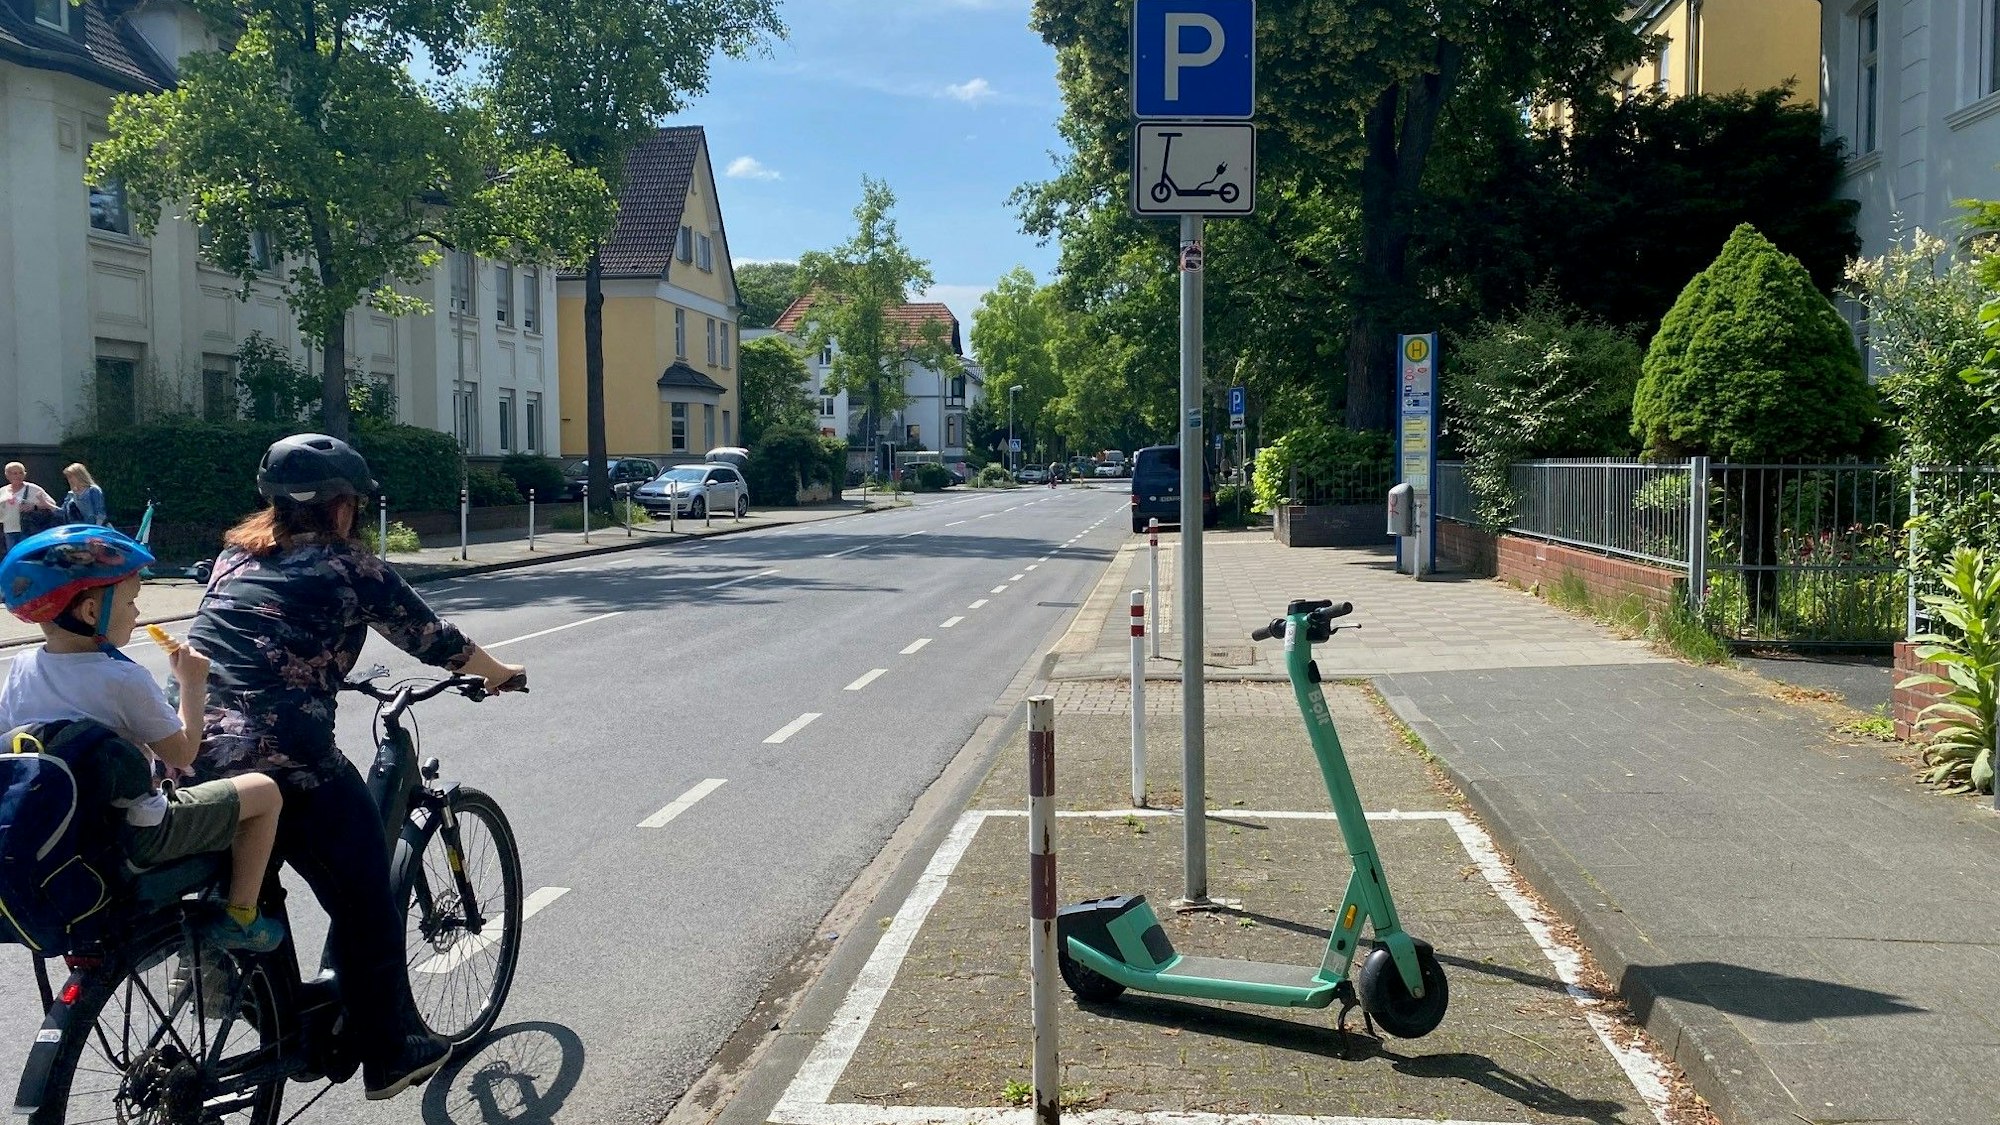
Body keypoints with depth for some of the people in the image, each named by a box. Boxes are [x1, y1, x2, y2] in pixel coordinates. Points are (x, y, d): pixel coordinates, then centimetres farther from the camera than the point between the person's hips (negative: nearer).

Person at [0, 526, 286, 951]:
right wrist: (193, 686, -4)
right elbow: (182, 755, -13)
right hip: (136, 837, -8)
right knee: (264, 791, 4)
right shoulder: (124, 679, -22)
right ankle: (239, 916, 9)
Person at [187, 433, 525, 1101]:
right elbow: (431, 637, 10)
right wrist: (497, 674, 27)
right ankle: (390, 1055, 18)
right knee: (365, 902, 9)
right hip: (284, 757, -7)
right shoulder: (348, 565, 1)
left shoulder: (235, 554, 18)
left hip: (186, 751, 7)